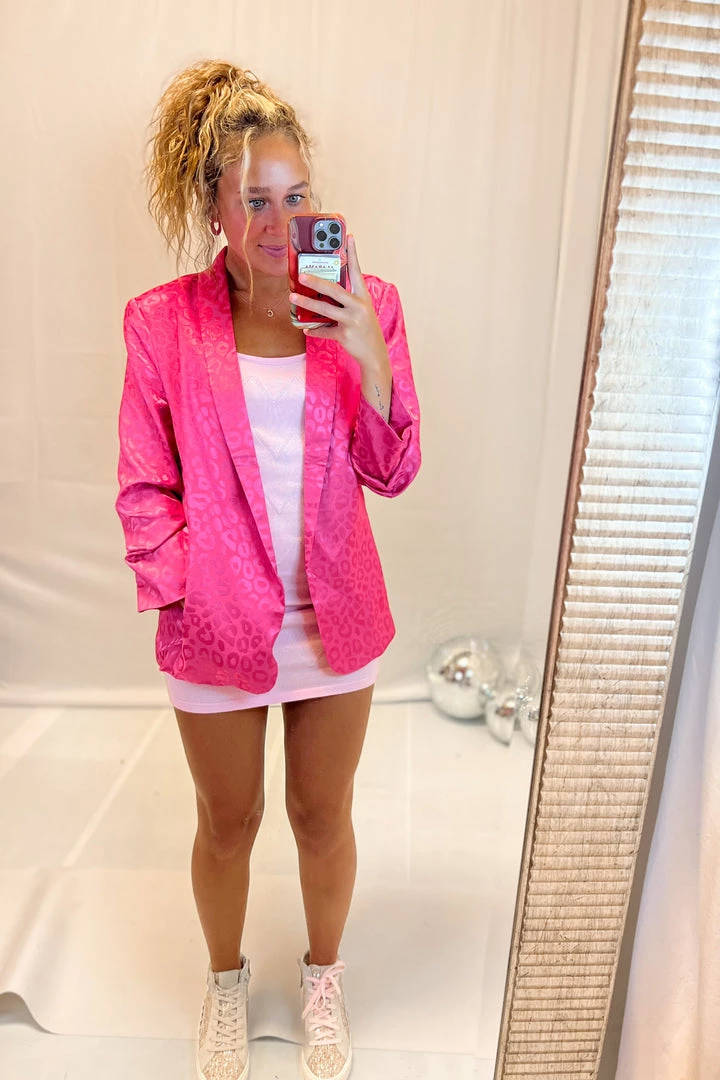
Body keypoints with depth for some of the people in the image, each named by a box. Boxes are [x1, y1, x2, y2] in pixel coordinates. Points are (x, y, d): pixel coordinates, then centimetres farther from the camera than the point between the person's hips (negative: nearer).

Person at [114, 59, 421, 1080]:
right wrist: (201, 594, -11)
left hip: (336, 615, 1)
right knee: (227, 824, 21)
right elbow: (145, 488, -2)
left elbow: (392, 473, -7)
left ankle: (323, 973, 51)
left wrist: (370, 354, -22)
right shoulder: (162, 322, -6)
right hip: (217, 629, 0)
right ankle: (227, 978, 53)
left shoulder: (363, 306, -4)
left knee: (323, 816, 20)